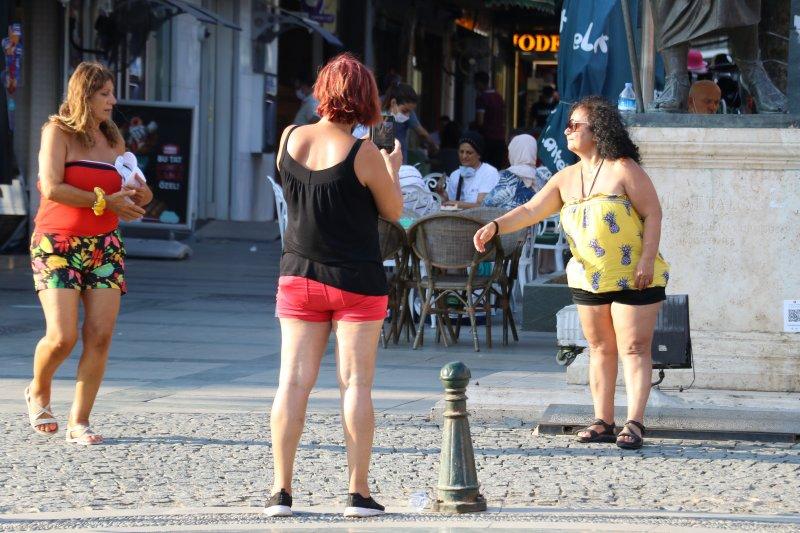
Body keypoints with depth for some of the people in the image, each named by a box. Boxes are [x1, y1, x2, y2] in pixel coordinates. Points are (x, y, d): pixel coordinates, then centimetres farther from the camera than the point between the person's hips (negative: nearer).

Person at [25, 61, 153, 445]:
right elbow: (51, 187, -16)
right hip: (57, 244, -5)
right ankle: (38, 393, 18)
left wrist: (139, 196, -2)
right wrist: (104, 202, -16)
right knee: (62, 336, -13)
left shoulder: (112, 140, 15)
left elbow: (134, 196, 22)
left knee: (100, 335, -7)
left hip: (104, 247, 5)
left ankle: (79, 421, 0)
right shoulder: (58, 132, -3)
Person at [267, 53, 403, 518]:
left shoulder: (290, 139, -1)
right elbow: (394, 211, -3)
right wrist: (393, 169, 15)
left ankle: (282, 490, -1)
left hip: (299, 274, 4)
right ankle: (359, 492, 0)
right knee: (356, 384, 0)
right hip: (356, 280, -3)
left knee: (294, 381, 3)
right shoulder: (363, 154, -14)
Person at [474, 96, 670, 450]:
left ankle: (634, 423, -8)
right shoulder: (566, 179, 8)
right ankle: (603, 421, 11)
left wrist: (647, 260, -18)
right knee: (600, 349, 8)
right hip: (588, 279, 6)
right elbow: (530, 211, 5)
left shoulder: (623, 169, -10)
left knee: (633, 348, -6)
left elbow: (652, 214, -10)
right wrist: (495, 226, -12)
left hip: (634, 278, -6)